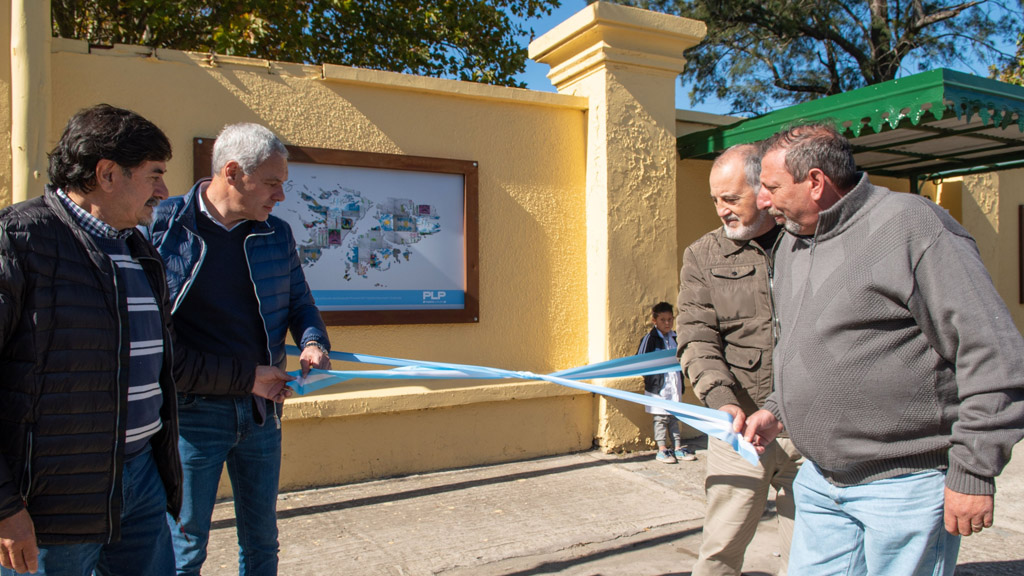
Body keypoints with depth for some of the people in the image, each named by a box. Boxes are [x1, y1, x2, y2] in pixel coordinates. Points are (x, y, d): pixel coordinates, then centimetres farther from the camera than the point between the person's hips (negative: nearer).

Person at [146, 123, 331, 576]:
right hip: (193, 413, -4)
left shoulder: (276, 234, 5)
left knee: (262, 539, 18)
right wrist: (244, 377, -14)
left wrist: (312, 341, -8)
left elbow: (299, 301, 16)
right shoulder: (164, 225, -9)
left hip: (262, 410, 5)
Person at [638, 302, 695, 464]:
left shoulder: (675, 337, 11)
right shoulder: (650, 338, -7)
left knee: (674, 417, 13)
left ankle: (678, 448, 20)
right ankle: (662, 449, 10)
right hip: (658, 385, -5)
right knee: (661, 418, 1)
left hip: (674, 384, 6)